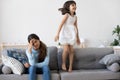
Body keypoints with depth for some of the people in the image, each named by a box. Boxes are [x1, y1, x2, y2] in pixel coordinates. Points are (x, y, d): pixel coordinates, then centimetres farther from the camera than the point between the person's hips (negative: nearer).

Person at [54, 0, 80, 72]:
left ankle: (70, 66, 9)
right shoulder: (66, 15, -8)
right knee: (66, 49, -15)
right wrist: (57, 34, -20)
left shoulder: (75, 17, 8)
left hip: (71, 35, 6)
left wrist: (77, 37, 17)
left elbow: (76, 27, 15)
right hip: (64, 34, -5)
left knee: (72, 50, 1)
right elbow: (61, 24, -14)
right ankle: (63, 63, 8)